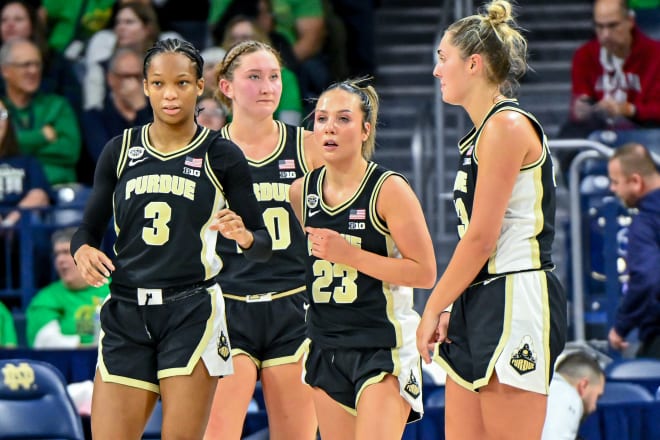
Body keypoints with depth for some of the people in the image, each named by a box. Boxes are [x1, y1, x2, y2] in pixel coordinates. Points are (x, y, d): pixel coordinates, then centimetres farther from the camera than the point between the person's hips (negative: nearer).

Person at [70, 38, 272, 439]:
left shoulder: (221, 156, 2)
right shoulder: (120, 151, 10)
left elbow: (263, 245, 3)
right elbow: (90, 228, 14)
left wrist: (244, 236, -20)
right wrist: (84, 251, -9)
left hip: (192, 314, -3)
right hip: (126, 315, 3)